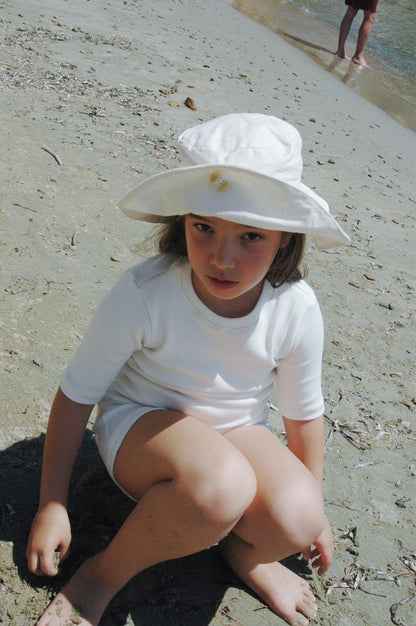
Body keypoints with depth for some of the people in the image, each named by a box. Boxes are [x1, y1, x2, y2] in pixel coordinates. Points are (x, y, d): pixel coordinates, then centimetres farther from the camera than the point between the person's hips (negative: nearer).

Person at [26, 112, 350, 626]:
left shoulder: (297, 309, -18)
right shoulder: (143, 294, -28)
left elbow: (304, 414, -1)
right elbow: (76, 394, -14)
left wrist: (314, 510, 10)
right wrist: (52, 503, -8)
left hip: (235, 430, 3)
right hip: (140, 425, -2)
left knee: (295, 520, -28)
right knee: (221, 484, -37)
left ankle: (242, 551, 9)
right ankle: (105, 573, -11)